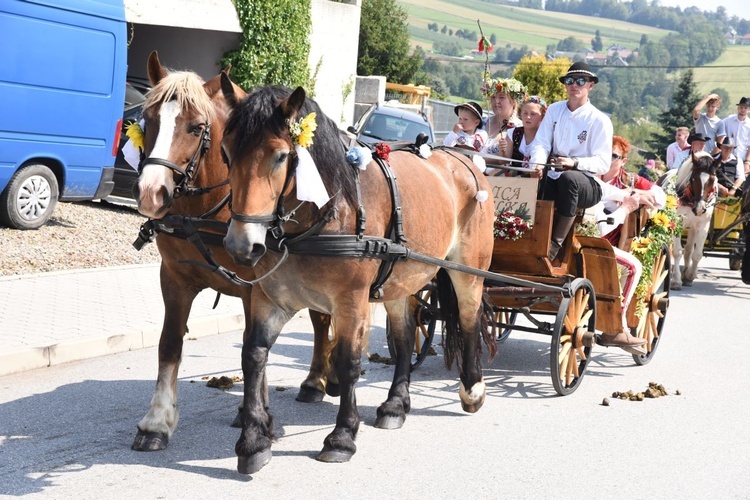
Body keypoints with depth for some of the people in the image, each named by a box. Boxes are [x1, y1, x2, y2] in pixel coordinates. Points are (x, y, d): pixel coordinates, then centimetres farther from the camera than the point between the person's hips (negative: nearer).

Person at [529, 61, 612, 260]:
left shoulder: (600, 120, -2)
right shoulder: (554, 110, 12)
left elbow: (603, 163, -9)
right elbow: (541, 143, 3)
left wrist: (574, 162, -27)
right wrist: (537, 163, -20)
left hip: (587, 183, -3)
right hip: (554, 179, 3)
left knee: (568, 177, -38)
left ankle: (555, 244, -33)